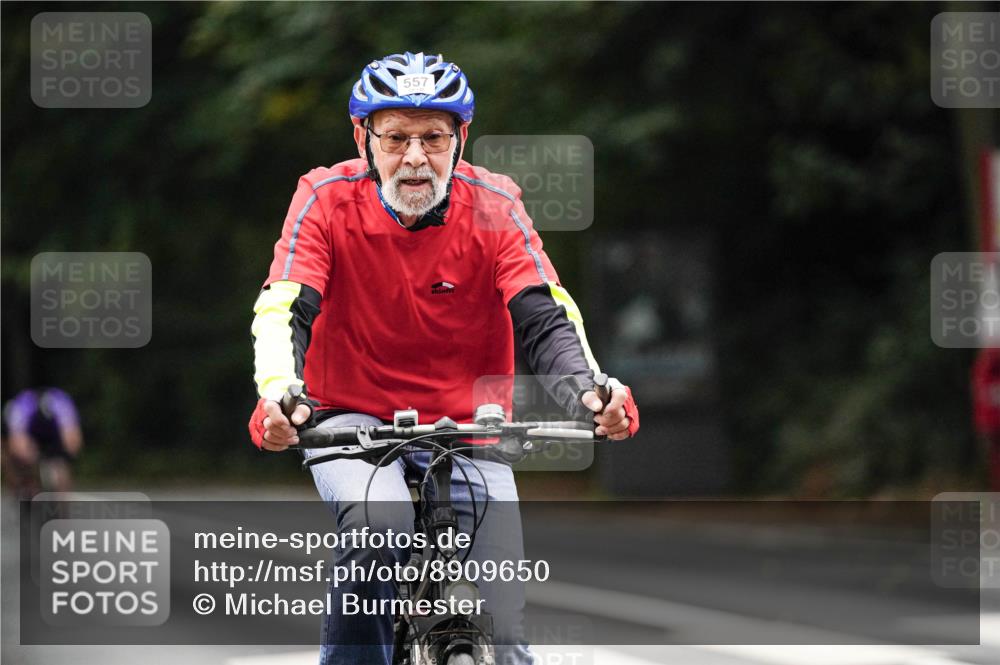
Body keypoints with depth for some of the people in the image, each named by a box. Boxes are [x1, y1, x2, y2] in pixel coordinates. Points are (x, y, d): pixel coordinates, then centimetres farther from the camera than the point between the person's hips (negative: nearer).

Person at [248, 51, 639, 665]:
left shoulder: (492, 206, -10)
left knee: (498, 616, -11)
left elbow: (546, 316, -19)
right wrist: (277, 390, -44)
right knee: (382, 530, -32)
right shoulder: (328, 199, -12)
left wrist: (590, 392, -40)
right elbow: (284, 309, -23)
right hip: (353, 420, -1)